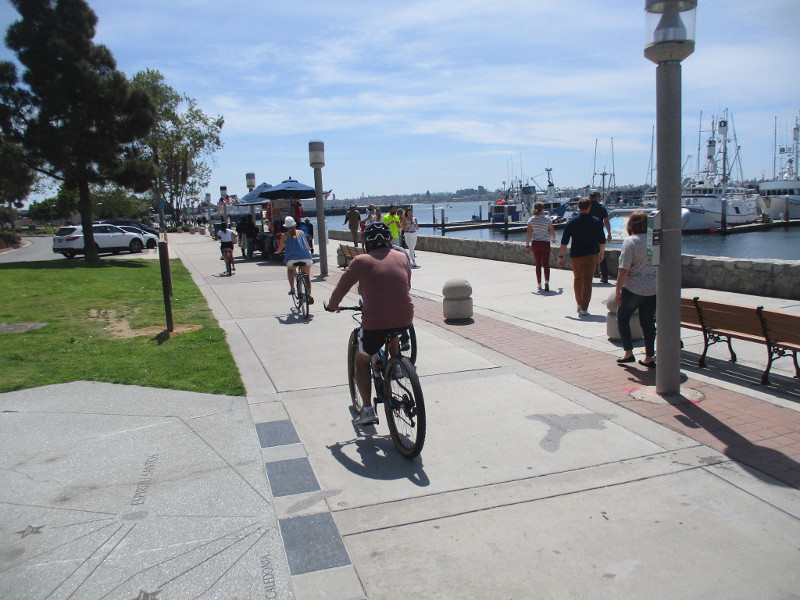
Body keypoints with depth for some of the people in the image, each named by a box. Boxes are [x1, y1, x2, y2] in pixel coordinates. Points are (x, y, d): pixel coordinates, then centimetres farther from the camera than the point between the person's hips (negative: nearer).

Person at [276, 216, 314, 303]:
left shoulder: (284, 236, 11)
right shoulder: (301, 232, 18)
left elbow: (279, 249, 17)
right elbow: (307, 245, 24)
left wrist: (278, 252, 40)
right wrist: (309, 250, 46)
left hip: (292, 258, -1)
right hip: (306, 257, 1)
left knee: (290, 270, 31)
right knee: (307, 276, 16)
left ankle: (292, 288, 17)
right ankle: (309, 294, -3)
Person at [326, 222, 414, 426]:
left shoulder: (361, 261, 0)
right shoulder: (402, 257, 10)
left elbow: (341, 288, 9)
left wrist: (332, 306, 28)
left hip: (375, 323, -4)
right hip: (404, 319, 4)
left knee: (361, 360, 19)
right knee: (392, 336, 39)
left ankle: (368, 409, 12)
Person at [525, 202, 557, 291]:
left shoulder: (531, 220, -1)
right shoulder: (547, 219, -4)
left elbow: (529, 234, -4)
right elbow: (552, 231, 3)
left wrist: (527, 246, 0)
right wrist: (553, 239, 23)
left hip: (535, 243, 2)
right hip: (545, 243, -2)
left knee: (538, 264, 10)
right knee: (546, 264, 1)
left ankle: (539, 285, 12)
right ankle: (547, 281, -19)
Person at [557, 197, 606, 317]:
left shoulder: (572, 222, -3)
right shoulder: (596, 221, -2)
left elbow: (564, 242, -6)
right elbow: (602, 241, 3)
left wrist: (561, 257, -1)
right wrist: (602, 252, 19)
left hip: (575, 255, 1)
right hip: (591, 255, -1)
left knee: (578, 279, 18)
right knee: (587, 281, 1)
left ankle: (579, 304, 30)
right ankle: (584, 309, -4)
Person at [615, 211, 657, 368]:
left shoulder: (630, 241, -12)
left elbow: (624, 270, -16)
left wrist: (618, 291, -10)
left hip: (634, 288, -5)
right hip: (654, 289, 5)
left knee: (622, 318, 14)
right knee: (648, 322, 13)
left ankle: (628, 353, 9)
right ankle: (649, 358, 16)